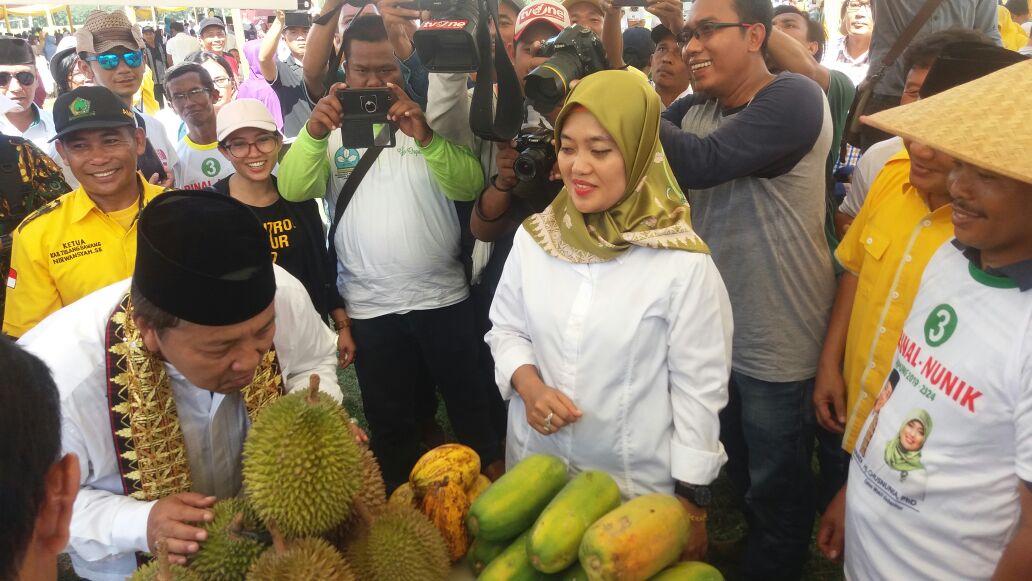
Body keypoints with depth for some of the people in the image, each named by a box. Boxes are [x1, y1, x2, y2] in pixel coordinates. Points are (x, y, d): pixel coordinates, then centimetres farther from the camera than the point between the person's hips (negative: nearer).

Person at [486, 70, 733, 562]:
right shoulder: (533, 237, -6)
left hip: (640, 484, -4)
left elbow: (699, 389, -13)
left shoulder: (683, 263, -18)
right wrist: (527, 383, -14)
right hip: (537, 466, 4)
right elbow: (505, 328, 6)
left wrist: (692, 502, -8)